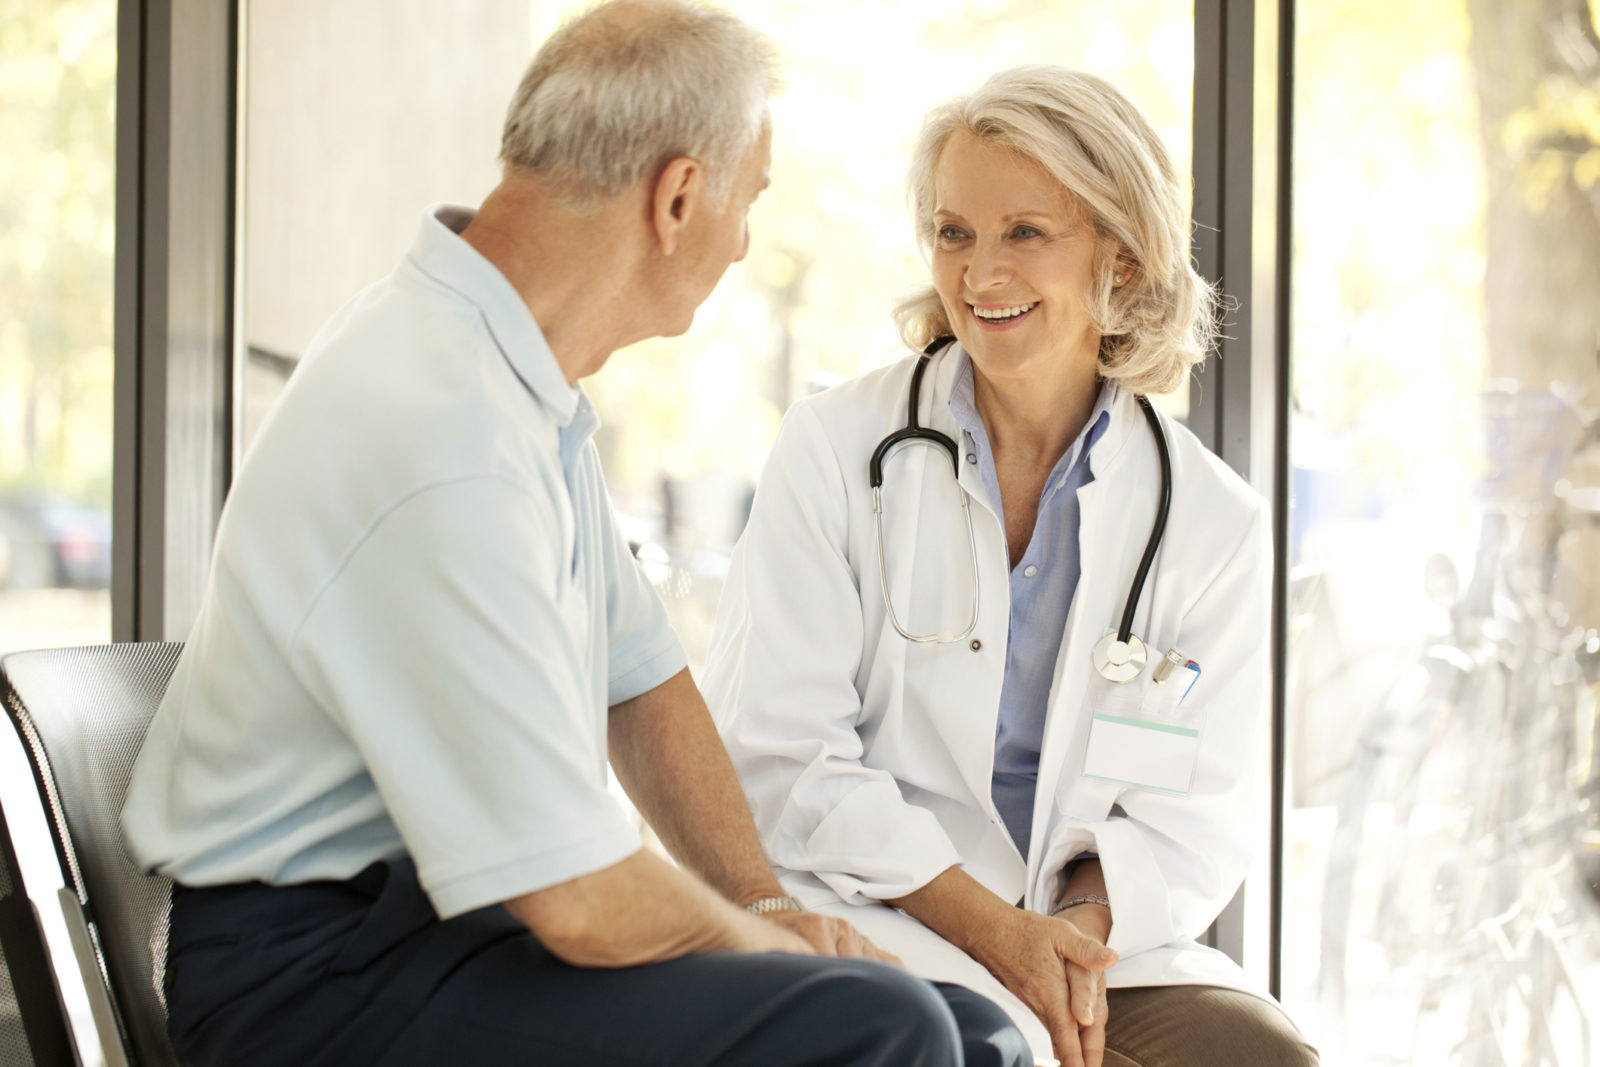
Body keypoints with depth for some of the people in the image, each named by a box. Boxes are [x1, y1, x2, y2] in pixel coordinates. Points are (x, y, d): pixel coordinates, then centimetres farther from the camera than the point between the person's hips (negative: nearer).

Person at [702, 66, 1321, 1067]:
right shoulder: (833, 450, 0)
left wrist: (1082, 922, -15)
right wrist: (985, 924, -16)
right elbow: (775, 752, -5)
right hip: (866, 926, -3)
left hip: (1095, 939, 3)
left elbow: (1196, 813, 8)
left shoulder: (1216, 521, 6)